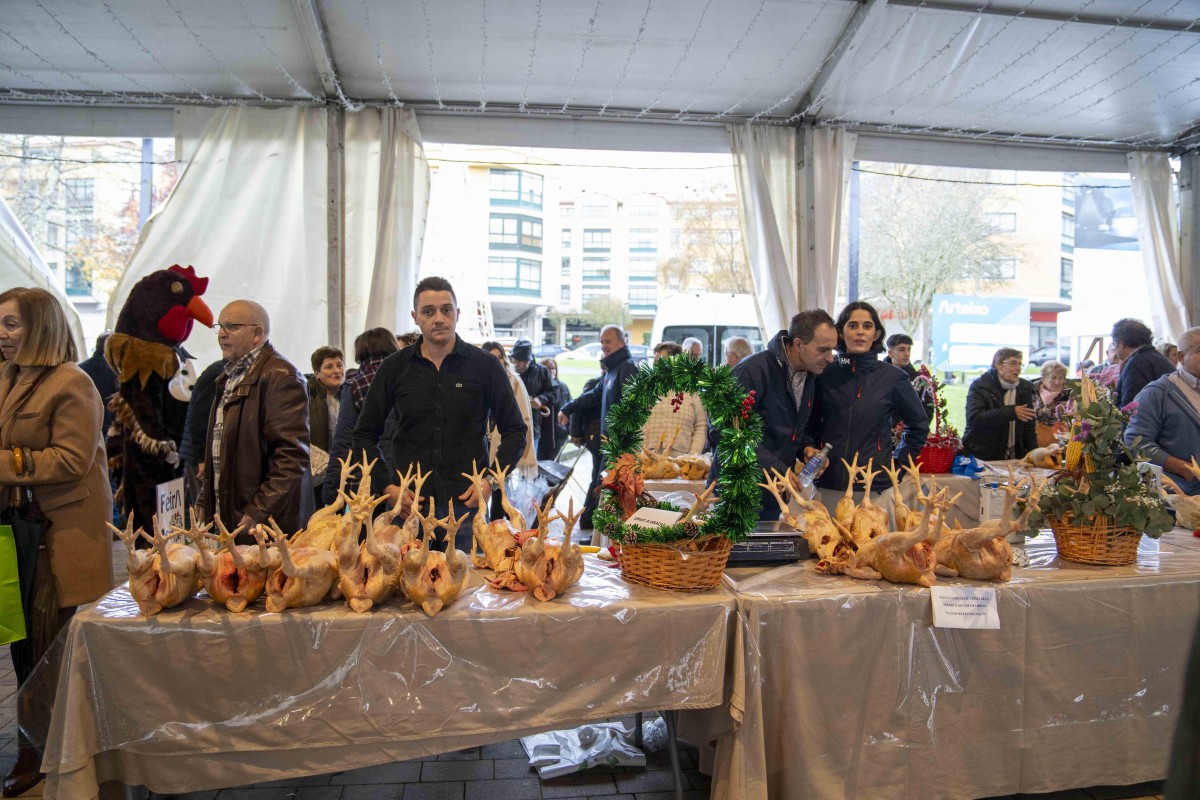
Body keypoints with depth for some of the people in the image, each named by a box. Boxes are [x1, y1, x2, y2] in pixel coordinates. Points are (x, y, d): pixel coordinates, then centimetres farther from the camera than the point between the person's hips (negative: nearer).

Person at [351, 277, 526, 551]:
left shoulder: (485, 366, 2)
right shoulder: (394, 368, 6)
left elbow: (515, 433, 7)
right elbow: (365, 435, 12)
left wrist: (491, 482, -5)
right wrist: (387, 486, -1)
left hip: (466, 505, -1)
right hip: (409, 505, 1)